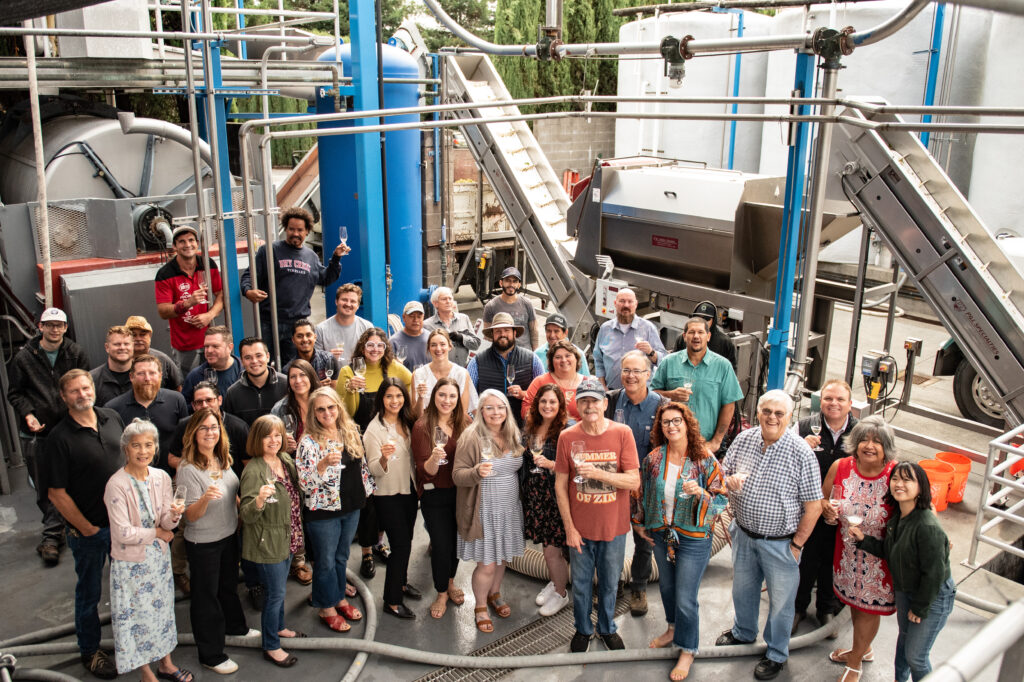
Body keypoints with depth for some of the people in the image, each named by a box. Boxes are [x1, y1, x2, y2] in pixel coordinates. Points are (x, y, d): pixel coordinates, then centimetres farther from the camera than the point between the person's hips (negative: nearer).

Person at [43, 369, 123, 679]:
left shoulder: (112, 418, -3)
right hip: (88, 529, -5)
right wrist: (87, 529, -11)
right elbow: (56, 493, -15)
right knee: (89, 592, 13)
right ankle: (90, 651, 33)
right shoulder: (59, 438, -18)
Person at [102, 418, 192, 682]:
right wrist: (157, 532, -11)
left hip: (159, 556, 5)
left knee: (162, 608, 18)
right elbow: (123, 533, -22)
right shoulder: (117, 485, -21)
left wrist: (174, 515, -27)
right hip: (130, 561, -5)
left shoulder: (161, 478, -5)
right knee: (137, 614, 9)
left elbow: (167, 524, -5)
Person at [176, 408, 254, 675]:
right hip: (203, 543, -7)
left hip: (228, 535, 7)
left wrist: (238, 515, 15)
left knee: (229, 585, 27)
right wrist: (205, 498, -41)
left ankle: (235, 626, 50)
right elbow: (190, 516, -24)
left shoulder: (222, 460, -1)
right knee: (206, 595, 8)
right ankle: (211, 655, 22)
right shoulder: (188, 469, -23)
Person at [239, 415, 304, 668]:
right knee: (275, 593, 3)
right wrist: (259, 500, -44)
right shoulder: (254, 471, -22)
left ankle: (279, 627, 44)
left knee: (280, 588, 24)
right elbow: (246, 515, -27)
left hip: (287, 539, 7)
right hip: (267, 543, -7)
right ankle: (271, 647, 18)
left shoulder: (286, 460, 1)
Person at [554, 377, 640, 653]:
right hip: (580, 527, 0)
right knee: (581, 584, 16)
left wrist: (598, 473, -28)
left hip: (614, 526, 0)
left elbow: (634, 481, -14)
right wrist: (569, 527, -6)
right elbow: (560, 485, -3)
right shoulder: (567, 437, -8)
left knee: (609, 583, 18)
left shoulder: (622, 433, -10)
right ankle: (583, 630, 39)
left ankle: (607, 628, 41)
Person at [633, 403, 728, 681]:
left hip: (693, 538, -4)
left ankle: (687, 650, 23)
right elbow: (641, 492, 10)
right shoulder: (653, 458, -4)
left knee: (685, 598, 2)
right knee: (666, 586, 21)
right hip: (661, 534, 4)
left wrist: (700, 492, -30)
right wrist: (639, 523, 13)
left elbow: (722, 501, -12)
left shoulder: (705, 461, -14)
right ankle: (674, 629, 47)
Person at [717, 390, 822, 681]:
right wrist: (729, 480, -17)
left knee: (780, 601, 13)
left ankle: (776, 654, 36)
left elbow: (813, 506, -14)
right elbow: (723, 470, 7)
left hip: (779, 543, -4)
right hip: (743, 534, 5)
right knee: (743, 588, 25)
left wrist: (797, 545, -12)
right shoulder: (743, 439, -6)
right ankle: (743, 632, 52)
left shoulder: (801, 453, -19)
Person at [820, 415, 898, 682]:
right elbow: (821, 498, 5)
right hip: (848, 551, 3)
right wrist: (827, 511, -16)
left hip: (880, 557, -3)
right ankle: (863, 649, 50)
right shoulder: (840, 467, -11)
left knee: (868, 608, 13)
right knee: (853, 601, 22)